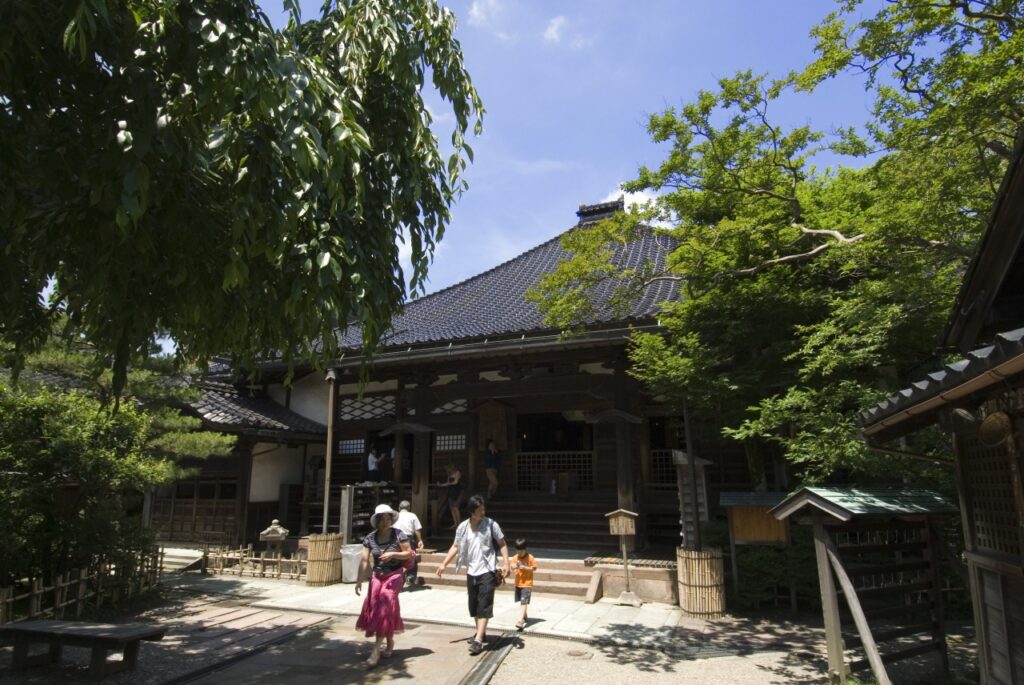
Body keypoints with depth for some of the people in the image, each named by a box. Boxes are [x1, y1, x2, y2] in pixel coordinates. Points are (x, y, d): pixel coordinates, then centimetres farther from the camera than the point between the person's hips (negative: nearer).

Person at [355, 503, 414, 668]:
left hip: (394, 576, -4)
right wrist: (359, 580, -12)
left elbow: (409, 554, -8)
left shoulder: (398, 534, -11)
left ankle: (376, 650, -8)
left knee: (383, 608, -12)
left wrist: (393, 554, -22)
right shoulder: (370, 538, -4)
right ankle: (390, 642, 29)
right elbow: (364, 560, -5)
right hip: (377, 576, 4)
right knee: (375, 609, 7)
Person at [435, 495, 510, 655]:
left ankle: (478, 640, -8)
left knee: (484, 605, -8)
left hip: (487, 571, -4)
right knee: (474, 605, 15)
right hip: (471, 572, 4)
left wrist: (506, 563, -16)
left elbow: (502, 545, -4)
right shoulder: (463, 527, 0)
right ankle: (481, 632, 34)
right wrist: (444, 564, 0)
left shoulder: (491, 524, -9)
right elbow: (455, 547, 7)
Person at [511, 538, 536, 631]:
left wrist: (524, 567, -23)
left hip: (527, 584, -6)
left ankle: (521, 621, -18)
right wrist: (514, 566, -20)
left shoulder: (530, 558, -13)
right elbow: (512, 565, 3)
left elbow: (534, 568, -11)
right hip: (518, 583, 6)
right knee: (521, 602, 19)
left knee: (524, 602, -13)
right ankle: (524, 617, 38)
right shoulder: (516, 557, 0)